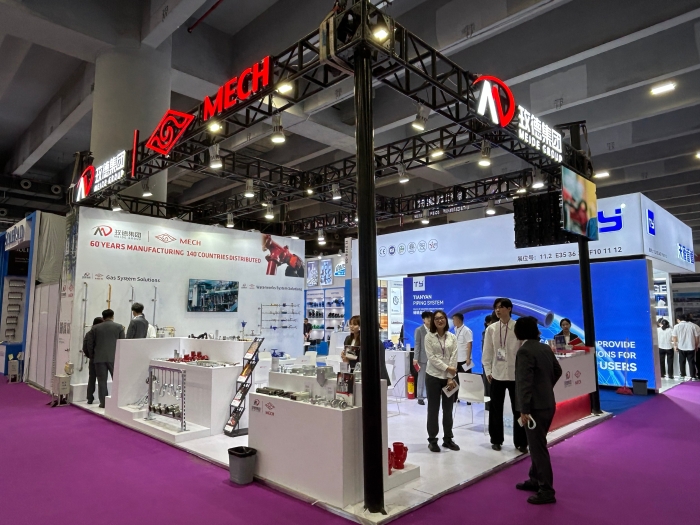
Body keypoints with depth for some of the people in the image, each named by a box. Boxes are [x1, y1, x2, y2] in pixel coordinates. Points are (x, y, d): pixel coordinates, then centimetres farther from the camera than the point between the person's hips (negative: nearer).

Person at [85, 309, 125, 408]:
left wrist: (92, 356, 19)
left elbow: (90, 344, 7)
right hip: (114, 357, -1)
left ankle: (103, 402, 6)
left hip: (99, 358, 1)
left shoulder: (95, 328, 6)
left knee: (102, 381, 5)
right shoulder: (119, 327, 0)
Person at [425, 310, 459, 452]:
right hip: (434, 376, -2)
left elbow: (454, 357, -2)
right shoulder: (429, 337, -3)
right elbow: (431, 357, -11)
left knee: (448, 410, 10)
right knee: (433, 409, 4)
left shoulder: (453, 337, 4)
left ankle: (448, 439, 23)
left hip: (449, 377, 3)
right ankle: (432, 440, 14)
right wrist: (447, 368, -18)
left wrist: (451, 378, -10)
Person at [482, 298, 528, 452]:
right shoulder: (491, 329, 1)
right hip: (497, 374, 2)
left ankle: (521, 442, 22)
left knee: (518, 409, 8)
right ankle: (496, 440, 24)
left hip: (516, 374, -1)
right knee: (496, 409, 10)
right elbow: (487, 351, 4)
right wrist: (488, 371, 0)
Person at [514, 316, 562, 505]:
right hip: (547, 403, 9)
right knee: (537, 445, 20)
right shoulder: (546, 348, 7)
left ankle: (546, 491, 8)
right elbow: (557, 371, 19)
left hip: (535, 406, -9)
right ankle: (536, 480, 32)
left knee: (538, 448, 0)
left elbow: (525, 382, -24)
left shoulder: (524, 351, -18)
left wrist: (524, 409, -21)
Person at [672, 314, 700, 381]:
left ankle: (682, 376, 15)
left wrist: (675, 346, 9)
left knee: (682, 362, 11)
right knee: (691, 362, 8)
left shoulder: (676, 326, -4)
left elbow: (674, 338, -3)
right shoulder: (693, 325, -3)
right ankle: (693, 376, 10)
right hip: (691, 347, 1)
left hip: (681, 347, 0)